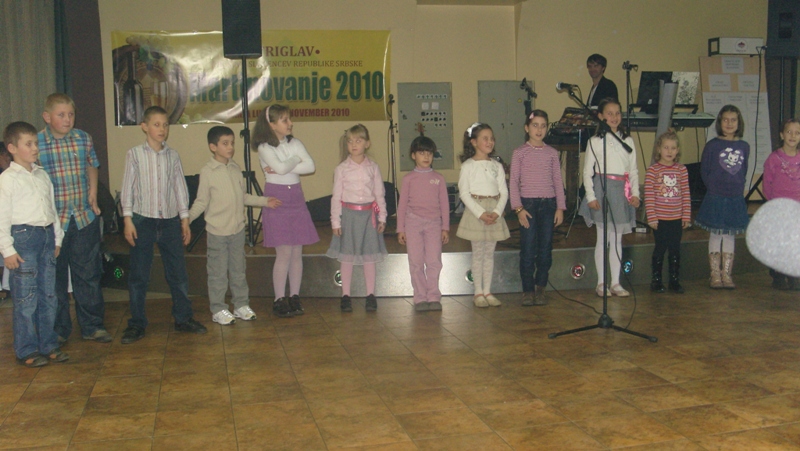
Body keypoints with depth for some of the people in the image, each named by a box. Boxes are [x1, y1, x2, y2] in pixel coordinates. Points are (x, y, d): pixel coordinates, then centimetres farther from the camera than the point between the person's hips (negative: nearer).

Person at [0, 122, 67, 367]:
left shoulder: (42, 175, 13)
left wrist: (57, 237, 18)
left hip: (46, 235, 7)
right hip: (23, 237, -7)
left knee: (48, 295, 10)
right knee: (26, 298, -1)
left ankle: (48, 344, 20)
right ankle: (26, 351, 9)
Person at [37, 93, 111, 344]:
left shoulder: (84, 139, 3)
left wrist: (93, 194, 8)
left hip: (85, 218, 3)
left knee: (88, 274, 9)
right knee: (55, 278, 9)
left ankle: (92, 326, 22)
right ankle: (58, 330, 23)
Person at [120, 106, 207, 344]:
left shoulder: (173, 155, 6)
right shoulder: (134, 154, -1)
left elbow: (180, 186, 10)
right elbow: (128, 187, -1)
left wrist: (185, 219, 8)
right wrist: (128, 219, -6)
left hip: (170, 220, 3)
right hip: (143, 220, -2)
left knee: (178, 272, 7)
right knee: (138, 275, 3)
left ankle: (183, 318, 20)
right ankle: (136, 323, 13)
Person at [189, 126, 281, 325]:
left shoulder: (236, 169, 8)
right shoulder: (207, 172, -10)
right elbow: (201, 202, -9)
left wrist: (264, 201, 13)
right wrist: (187, 218, -21)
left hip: (238, 229, 5)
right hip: (217, 231, -5)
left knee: (238, 270, 14)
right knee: (218, 273, 2)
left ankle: (241, 305, 25)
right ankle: (218, 310, 13)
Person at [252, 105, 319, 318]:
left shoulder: (294, 143, 9)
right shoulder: (264, 148, -5)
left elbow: (311, 166, -5)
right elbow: (281, 167, -21)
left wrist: (285, 168, -13)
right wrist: (297, 160, -3)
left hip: (296, 199, 5)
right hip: (277, 201, -5)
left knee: (297, 252, 5)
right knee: (284, 252, -7)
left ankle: (294, 297, 14)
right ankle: (279, 300, 2)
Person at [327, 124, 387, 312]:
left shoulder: (373, 167, 3)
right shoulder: (341, 169, 0)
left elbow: (379, 194, 6)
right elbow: (336, 196, 0)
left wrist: (382, 217, 4)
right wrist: (335, 221, -3)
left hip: (368, 214, 1)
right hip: (348, 213, -1)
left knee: (370, 255, 5)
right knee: (347, 256, 4)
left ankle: (371, 295, 14)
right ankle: (346, 295, 14)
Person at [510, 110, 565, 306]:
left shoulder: (552, 153, 8)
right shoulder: (519, 153, 1)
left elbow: (558, 181, 9)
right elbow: (513, 182, -1)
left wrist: (560, 207, 2)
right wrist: (518, 208, -10)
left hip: (548, 204, 3)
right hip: (527, 204, -2)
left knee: (545, 249, 4)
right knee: (528, 249, -3)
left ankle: (540, 287, 16)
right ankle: (528, 290, 7)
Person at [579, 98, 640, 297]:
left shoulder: (627, 140, 10)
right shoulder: (595, 141, 0)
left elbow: (634, 170, 12)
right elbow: (587, 172, -2)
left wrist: (635, 193, 2)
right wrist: (590, 196, -10)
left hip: (621, 190, 3)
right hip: (602, 187, -3)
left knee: (617, 238, 7)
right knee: (603, 238, 0)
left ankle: (616, 283, 13)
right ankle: (601, 283, 8)